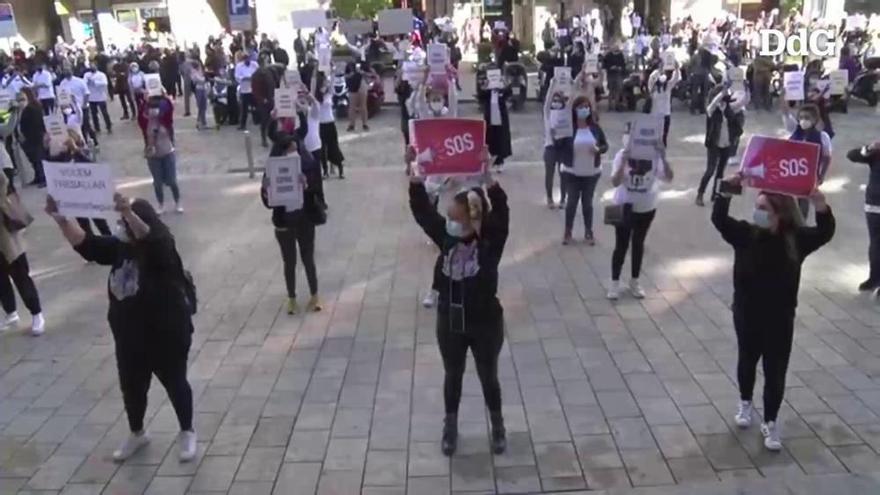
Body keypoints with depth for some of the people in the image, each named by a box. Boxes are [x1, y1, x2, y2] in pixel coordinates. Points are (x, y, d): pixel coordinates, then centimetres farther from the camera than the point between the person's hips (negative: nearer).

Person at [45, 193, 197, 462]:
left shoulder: (161, 247, -19)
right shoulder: (120, 247, 1)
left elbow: (146, 237, -41)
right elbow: (84, 243, -1)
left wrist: (129, 213, -56)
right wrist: (61, 219, -14)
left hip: (166, 335, -7)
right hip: (129, 336, 7)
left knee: (174, 383, 10)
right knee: (131, 387, 20)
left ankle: (187, 433, 31)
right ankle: (137, 434, 43)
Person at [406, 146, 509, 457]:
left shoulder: (491, 241, -17)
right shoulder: (446, 237, -8)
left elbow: (501, 212, -33)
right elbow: (422, 210, -14)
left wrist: (487, 177, -46)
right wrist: (415, 175, -26)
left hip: (485, 323, -3)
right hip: (449, 323, 3)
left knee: (488, 378, 16)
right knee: (453, 377, 20)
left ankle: (498, 428, 39)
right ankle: (450, 428, 40)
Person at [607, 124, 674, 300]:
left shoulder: (654, 155, -11)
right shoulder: (622, 155, -15)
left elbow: (669, 178, -18)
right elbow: (615, 182, -24)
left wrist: (663, 158, -31)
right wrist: (624, 162, -36)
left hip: (646, 208, 2)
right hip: (624, 207, -2)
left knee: (638, 244, 15)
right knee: (621, 245, 3)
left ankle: (634, 281, 30)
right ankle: (615, 283, 17)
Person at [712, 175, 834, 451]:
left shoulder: (796, 239, -10)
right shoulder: (745, 234, -11)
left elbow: (825, 233, -23)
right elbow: (719, 219, -22)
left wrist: (821, 207, -41)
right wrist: (728, 191, -35)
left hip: (781, 318, 0)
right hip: (747, 314, 1)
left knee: (775, 372, 7)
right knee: (747, 361, 22)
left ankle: (770, 423, 24)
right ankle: (745, 403, 47)